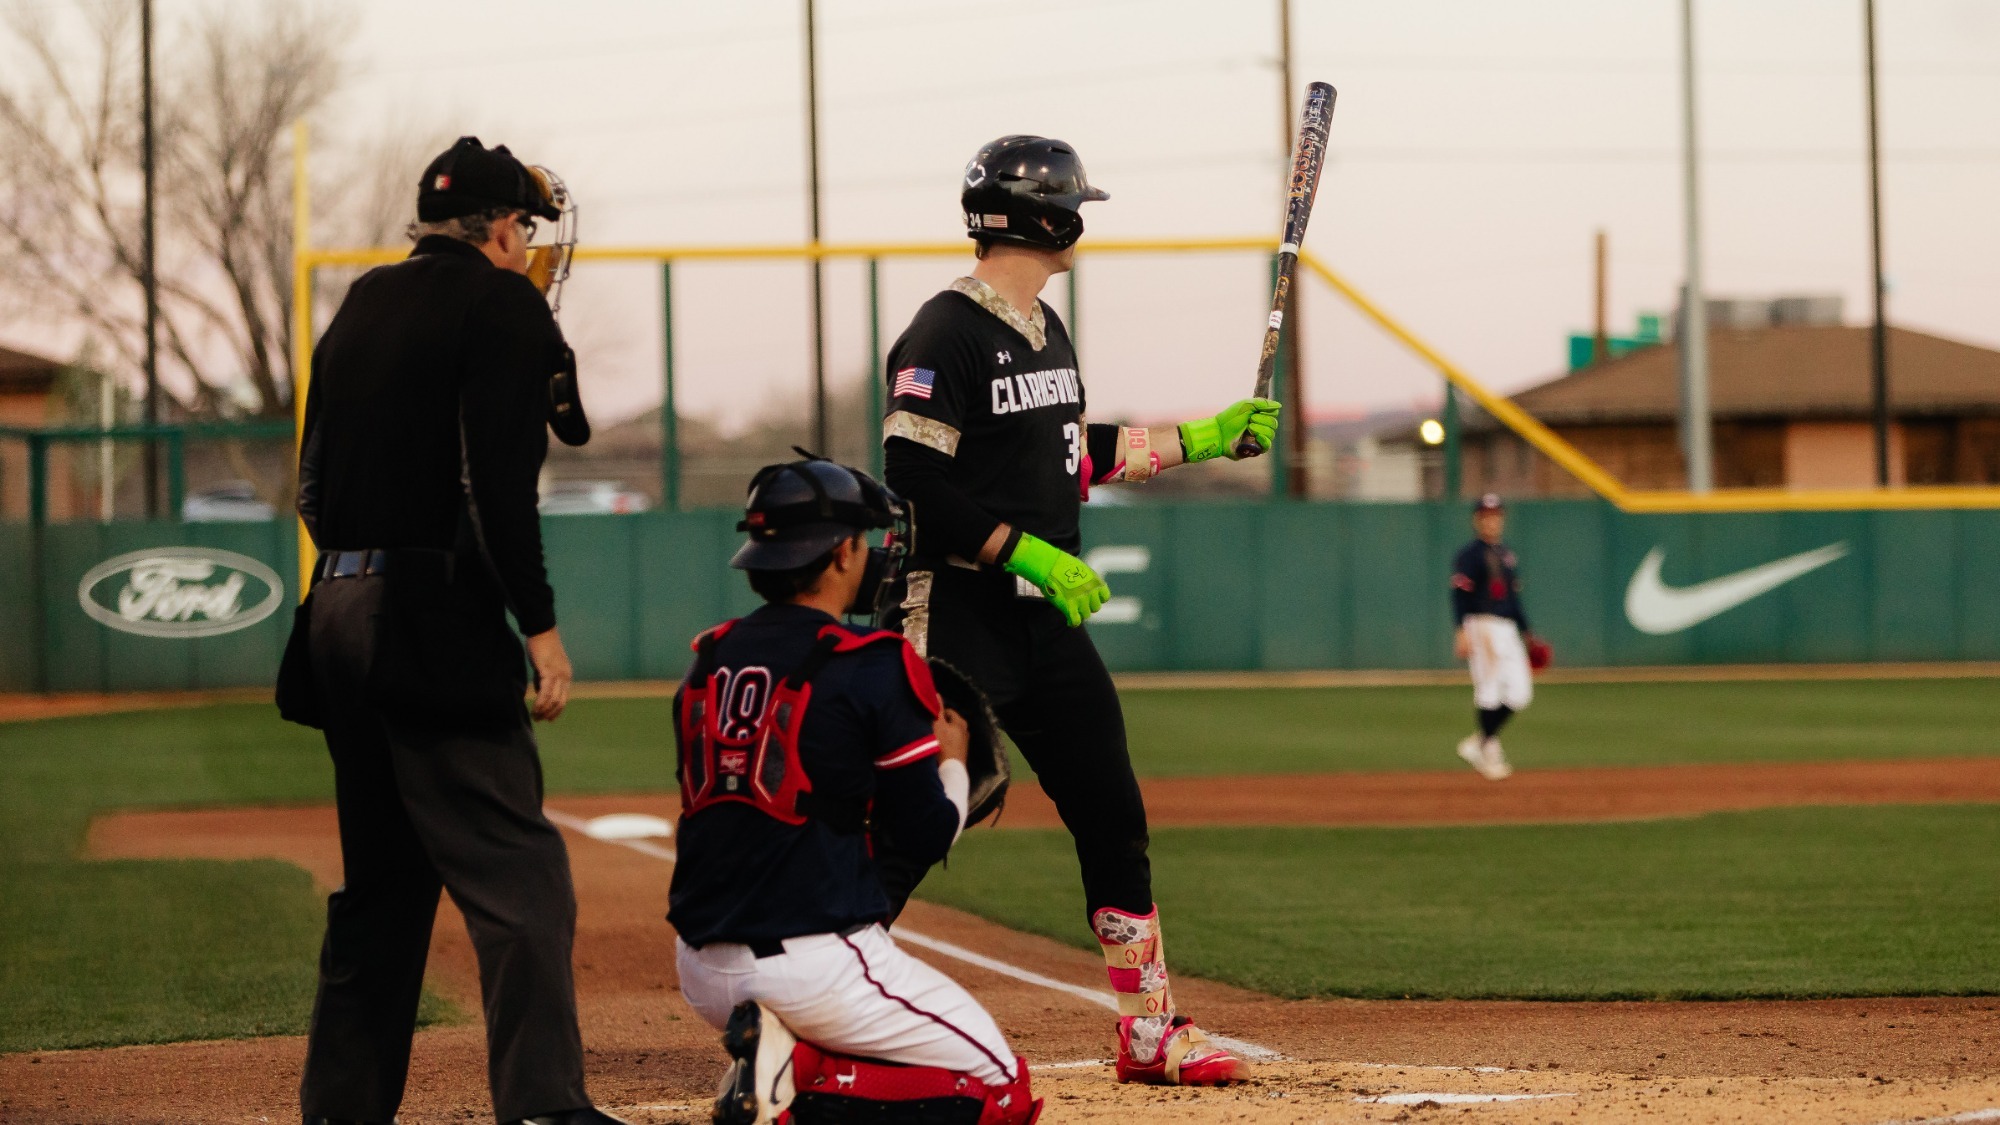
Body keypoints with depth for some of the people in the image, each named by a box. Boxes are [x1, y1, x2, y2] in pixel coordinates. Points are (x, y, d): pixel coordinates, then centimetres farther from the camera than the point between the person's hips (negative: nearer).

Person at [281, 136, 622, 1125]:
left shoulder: (363, 305, 18)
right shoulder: (500, 301, -5)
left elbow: (315, 485, 18)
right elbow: (496, 480, -15)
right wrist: (538, 622, -14)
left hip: (342, 605, 8)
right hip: (434, 625, -8)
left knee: (382, 878, 16)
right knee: (517, 871, -14)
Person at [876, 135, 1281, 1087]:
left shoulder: (1044, 328, 14)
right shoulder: (948, 333, -15)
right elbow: (915, 482, -21)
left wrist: (1205, 438, 22)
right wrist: (1030, 553, -23)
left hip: (1045, 617, 9)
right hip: (958, 615, -9)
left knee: (1112, 815, 10)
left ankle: (1150, 1034, 19)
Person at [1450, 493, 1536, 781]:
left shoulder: (1508, 556, 19)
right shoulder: (1469, 555, -6)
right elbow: (1460, 595, -14)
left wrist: (1526, 632, 22)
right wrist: (1462, 631, -24)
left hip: (1508, 629, 8)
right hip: (1481, 626, -8)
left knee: (1519, 692, 4)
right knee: (1489, 690, -8)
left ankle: (1476, 743, 12)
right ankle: (1489, 750, 0)